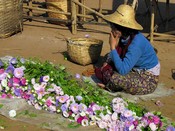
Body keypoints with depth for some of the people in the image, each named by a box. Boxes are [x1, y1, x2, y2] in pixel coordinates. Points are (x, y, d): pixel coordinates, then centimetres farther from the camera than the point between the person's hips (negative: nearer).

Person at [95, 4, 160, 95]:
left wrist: (112, 46, -28)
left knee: (115, 78, -29)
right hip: (135, 70, 9)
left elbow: (122, 70, -34)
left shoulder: (136, 43, -30)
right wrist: (107, 62, -3)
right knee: (101, 71, 8)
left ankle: (109, 87, -1)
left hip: (148, 80, -8)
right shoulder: (123, 37, -5)